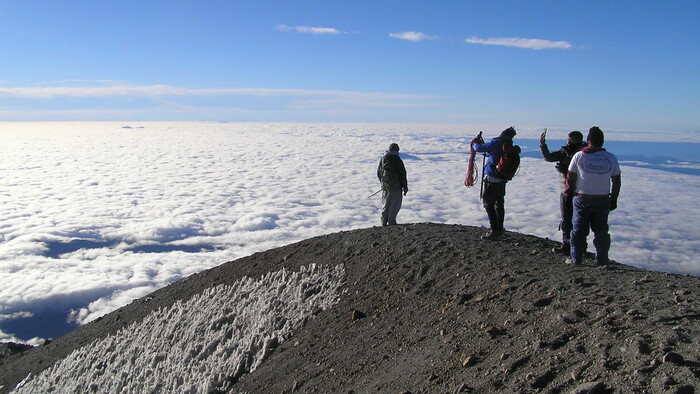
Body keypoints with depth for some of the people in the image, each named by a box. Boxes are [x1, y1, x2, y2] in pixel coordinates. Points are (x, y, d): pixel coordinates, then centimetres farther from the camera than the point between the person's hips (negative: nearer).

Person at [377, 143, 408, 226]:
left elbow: (378, 173, 13)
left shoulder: (383, 159, 5)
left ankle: (384, 222, 20)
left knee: (385, 204, 15)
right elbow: (403, 174, -9)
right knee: (395, 204, 4)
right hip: (396, 186, -5)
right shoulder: (398, 160, -11)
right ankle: (391, 222, 3)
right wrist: (405, 186, -1)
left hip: (385, 186, 5)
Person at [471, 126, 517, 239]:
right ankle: (500, 229, 24)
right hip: (502, 179, 8)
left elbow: (479, 148, -16)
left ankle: (494, 230, -4)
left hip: (491, 178, -8)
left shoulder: (496, 142, -16)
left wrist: (475, 143, 6)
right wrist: (482, 143, 24)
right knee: (499, 203, 16)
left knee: (488, 203, -2)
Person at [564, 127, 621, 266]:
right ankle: (601, 261, 14)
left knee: (578, 231, 7)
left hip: (582, 199, -2)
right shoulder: (611, 158, 0)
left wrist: (569, 192, 12)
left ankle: (576, 260, 11)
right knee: (601, 231, 10)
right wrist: (613, 200, 13)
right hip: (603, 201, 2)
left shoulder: (579, 156, -7)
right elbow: (617, 181, 5)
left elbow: (570, 177, -3)